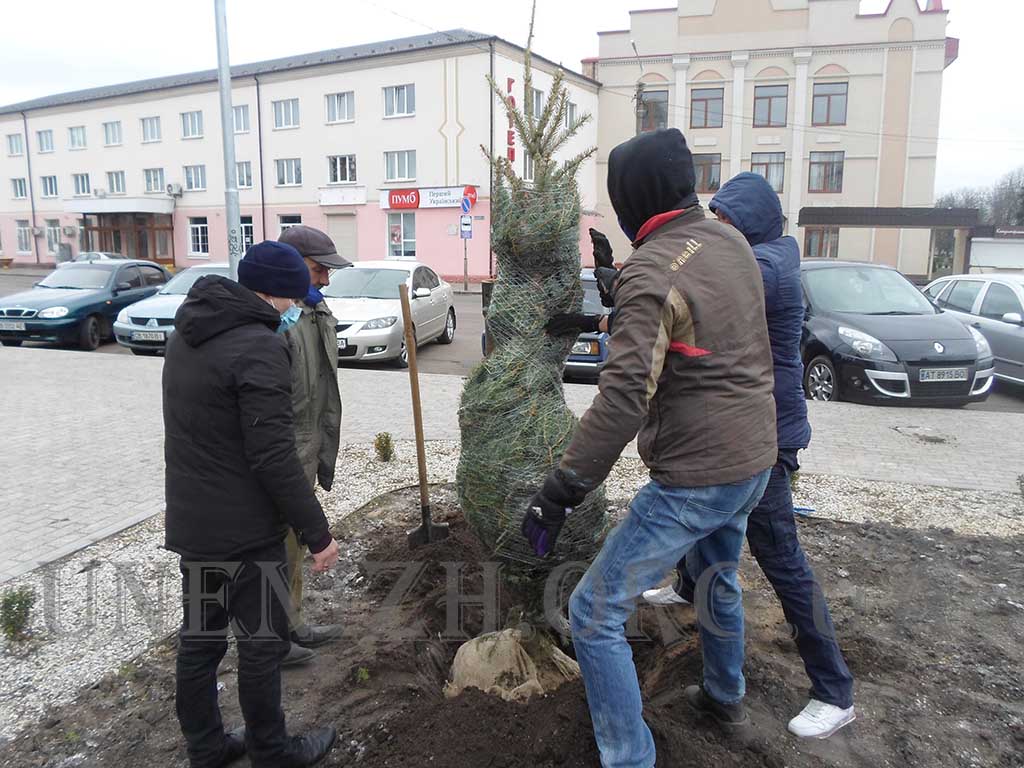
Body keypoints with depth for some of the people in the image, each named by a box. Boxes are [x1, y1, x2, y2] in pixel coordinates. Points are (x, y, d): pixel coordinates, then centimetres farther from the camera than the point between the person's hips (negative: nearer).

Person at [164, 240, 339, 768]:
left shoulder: (187, 333, 8)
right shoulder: (259, 347, -22)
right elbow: (274, 456, -24)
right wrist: (316, 533, -18)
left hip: (189, 520, 9)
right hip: (244, 531, -8)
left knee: (199, 638, 18)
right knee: (262, 642, 8)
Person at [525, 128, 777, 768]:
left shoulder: (652, 272, -21)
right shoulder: (730, 240, 5)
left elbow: (624, 398, -30)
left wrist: (560, 493, -26)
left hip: (696, 476, -9)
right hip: (756, 457, 9)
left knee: (596, 612, 0)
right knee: (720, 574, 32)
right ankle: (726, 695, 55)